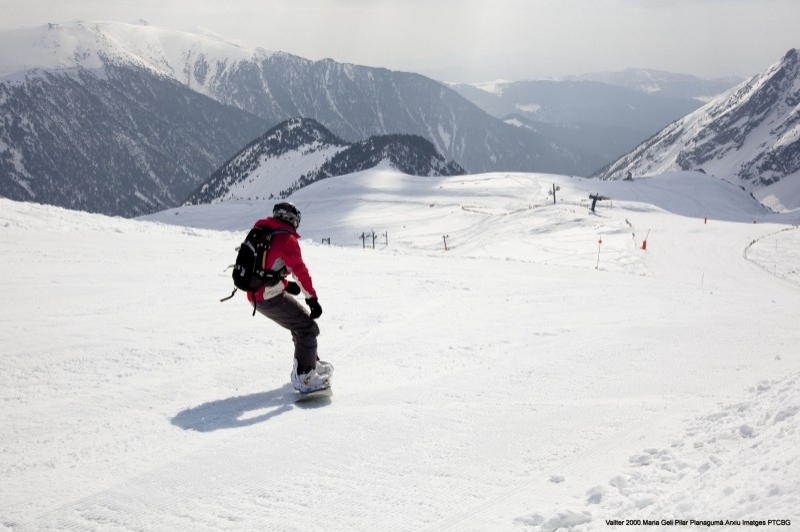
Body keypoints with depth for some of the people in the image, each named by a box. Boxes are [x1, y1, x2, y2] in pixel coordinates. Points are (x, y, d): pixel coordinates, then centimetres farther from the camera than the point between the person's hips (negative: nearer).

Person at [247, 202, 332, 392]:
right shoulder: (286, 239, -11)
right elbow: (300, 270, -16)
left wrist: (285, 284, 21)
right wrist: (312, 298, -14)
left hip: (255, 296, 9)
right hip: (271, 298, -9)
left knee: (300, 324, 24)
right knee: (308, 328, -3)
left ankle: (311, 363, 36)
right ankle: (303, 376, -8)